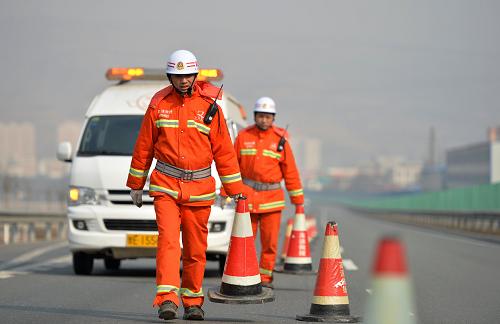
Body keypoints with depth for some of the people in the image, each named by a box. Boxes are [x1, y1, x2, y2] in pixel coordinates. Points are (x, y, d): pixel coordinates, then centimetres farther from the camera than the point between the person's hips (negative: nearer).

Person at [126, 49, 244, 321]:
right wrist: (136, 184, 13)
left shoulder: (209, 105, 1)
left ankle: (193, 302, 18)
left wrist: (235, 190, 4)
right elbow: (144, 146, 11)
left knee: (196, 248, 6)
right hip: (165, 185, 0)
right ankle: (167, 299, -21)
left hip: (199, 188, 1)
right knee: (168, 240, -15)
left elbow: (224, 151, 4)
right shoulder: (159, 104, 4)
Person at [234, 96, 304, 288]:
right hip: (247, 195, 0)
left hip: (272, 198, 0)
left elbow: (290, 171, 5)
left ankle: (265, 277, 12)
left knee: (270, 241, 1)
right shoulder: (244, 136, 4)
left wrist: (298, 200, 5)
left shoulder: (280, 139, 2)